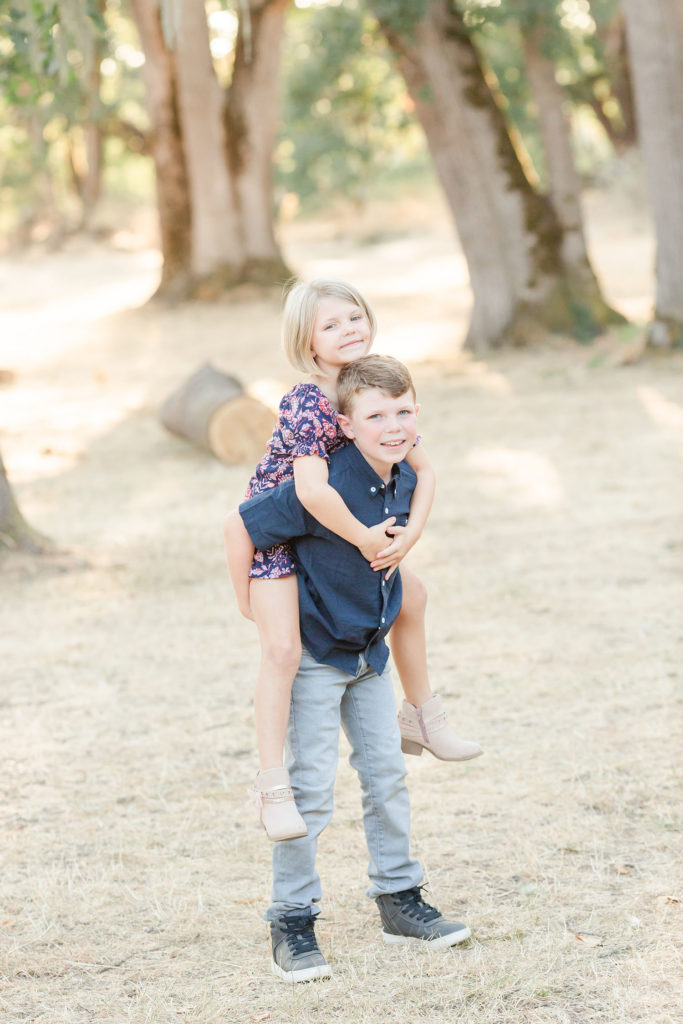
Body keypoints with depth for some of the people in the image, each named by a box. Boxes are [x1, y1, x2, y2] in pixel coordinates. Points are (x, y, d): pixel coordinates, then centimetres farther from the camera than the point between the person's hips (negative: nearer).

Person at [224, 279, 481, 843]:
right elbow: (313, 490, -41)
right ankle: (273, 787, -19)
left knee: (411, 594, 18)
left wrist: (409, 535, -15)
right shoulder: (309, 404, -30)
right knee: (282, 648, -23)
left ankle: (421, 716, 36)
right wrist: (367, 540, -29)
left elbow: (422, 469, 0)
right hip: (275, 533, -9)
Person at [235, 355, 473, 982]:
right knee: (311, 785, -5)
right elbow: (245, 526, -21)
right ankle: (292, 922, 4)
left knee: (387, 773, 12)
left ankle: (399, 900, 24)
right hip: (315, 653, -7)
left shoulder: (404, 481, -5)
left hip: (370, 652, 7)